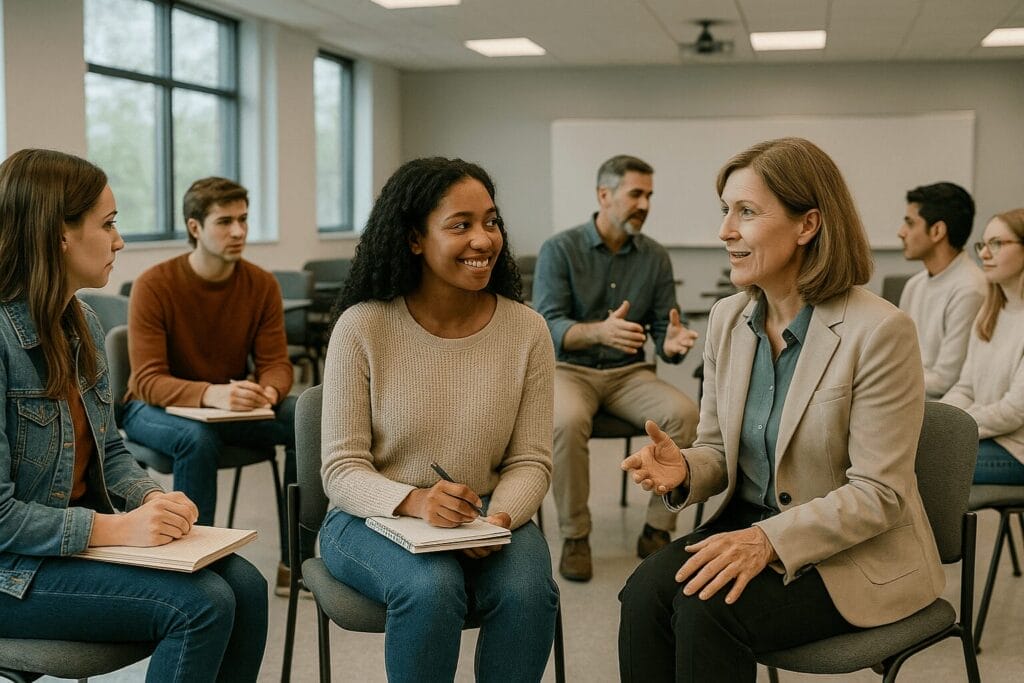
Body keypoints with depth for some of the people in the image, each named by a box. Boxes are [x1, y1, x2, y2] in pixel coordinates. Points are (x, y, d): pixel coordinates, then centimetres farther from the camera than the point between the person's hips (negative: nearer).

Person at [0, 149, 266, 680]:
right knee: (200, 605, -22)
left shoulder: (84, 324, 6)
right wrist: (116, 528, -25)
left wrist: (153, 499, -6)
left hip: (86, 532, 8)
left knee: (244, 586, -9)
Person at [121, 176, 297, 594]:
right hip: (154, 407, -4)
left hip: (231, 406, 4)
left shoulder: (262, 285, -6)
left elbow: (276, 363, -7)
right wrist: (210, 394, -43)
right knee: (198, 438, -38)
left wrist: (269, 391, -33)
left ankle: (294, 563, -12)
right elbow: (148, 380, -24)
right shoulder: (153, 286, -18)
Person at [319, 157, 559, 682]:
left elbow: (530, 461, 0)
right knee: (432, 590, -32)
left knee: (527, 592, -28)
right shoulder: (362, 327, -10)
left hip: (484, 517, 2)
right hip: (373, 518, -2)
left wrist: (500, 517, -22)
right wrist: (414, 502, -29)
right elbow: (341, 469, -9)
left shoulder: (526, 330, -3)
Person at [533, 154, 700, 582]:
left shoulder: (656, 258, 3)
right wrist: (598, 331, -37)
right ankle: (574, 536, -18)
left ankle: (657, 531, -11)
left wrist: (671, 343, -24)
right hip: (570, 369, -3)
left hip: (629, 372, 3)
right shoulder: (559, 250, -7)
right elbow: (548, 326, -17)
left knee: (684, 414, -26)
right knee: (568, 421, -37)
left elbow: (663, 330, 3)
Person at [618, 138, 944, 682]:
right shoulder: (727, 318, 3)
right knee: (645, 590, -23)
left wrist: (768, 540, -28)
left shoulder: (880, 331, -17)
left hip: (856, 555, -5)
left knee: (707, 607, -28)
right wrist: (684, 468, -14)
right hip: (751, 525, 6)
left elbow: (878, 494, -17)